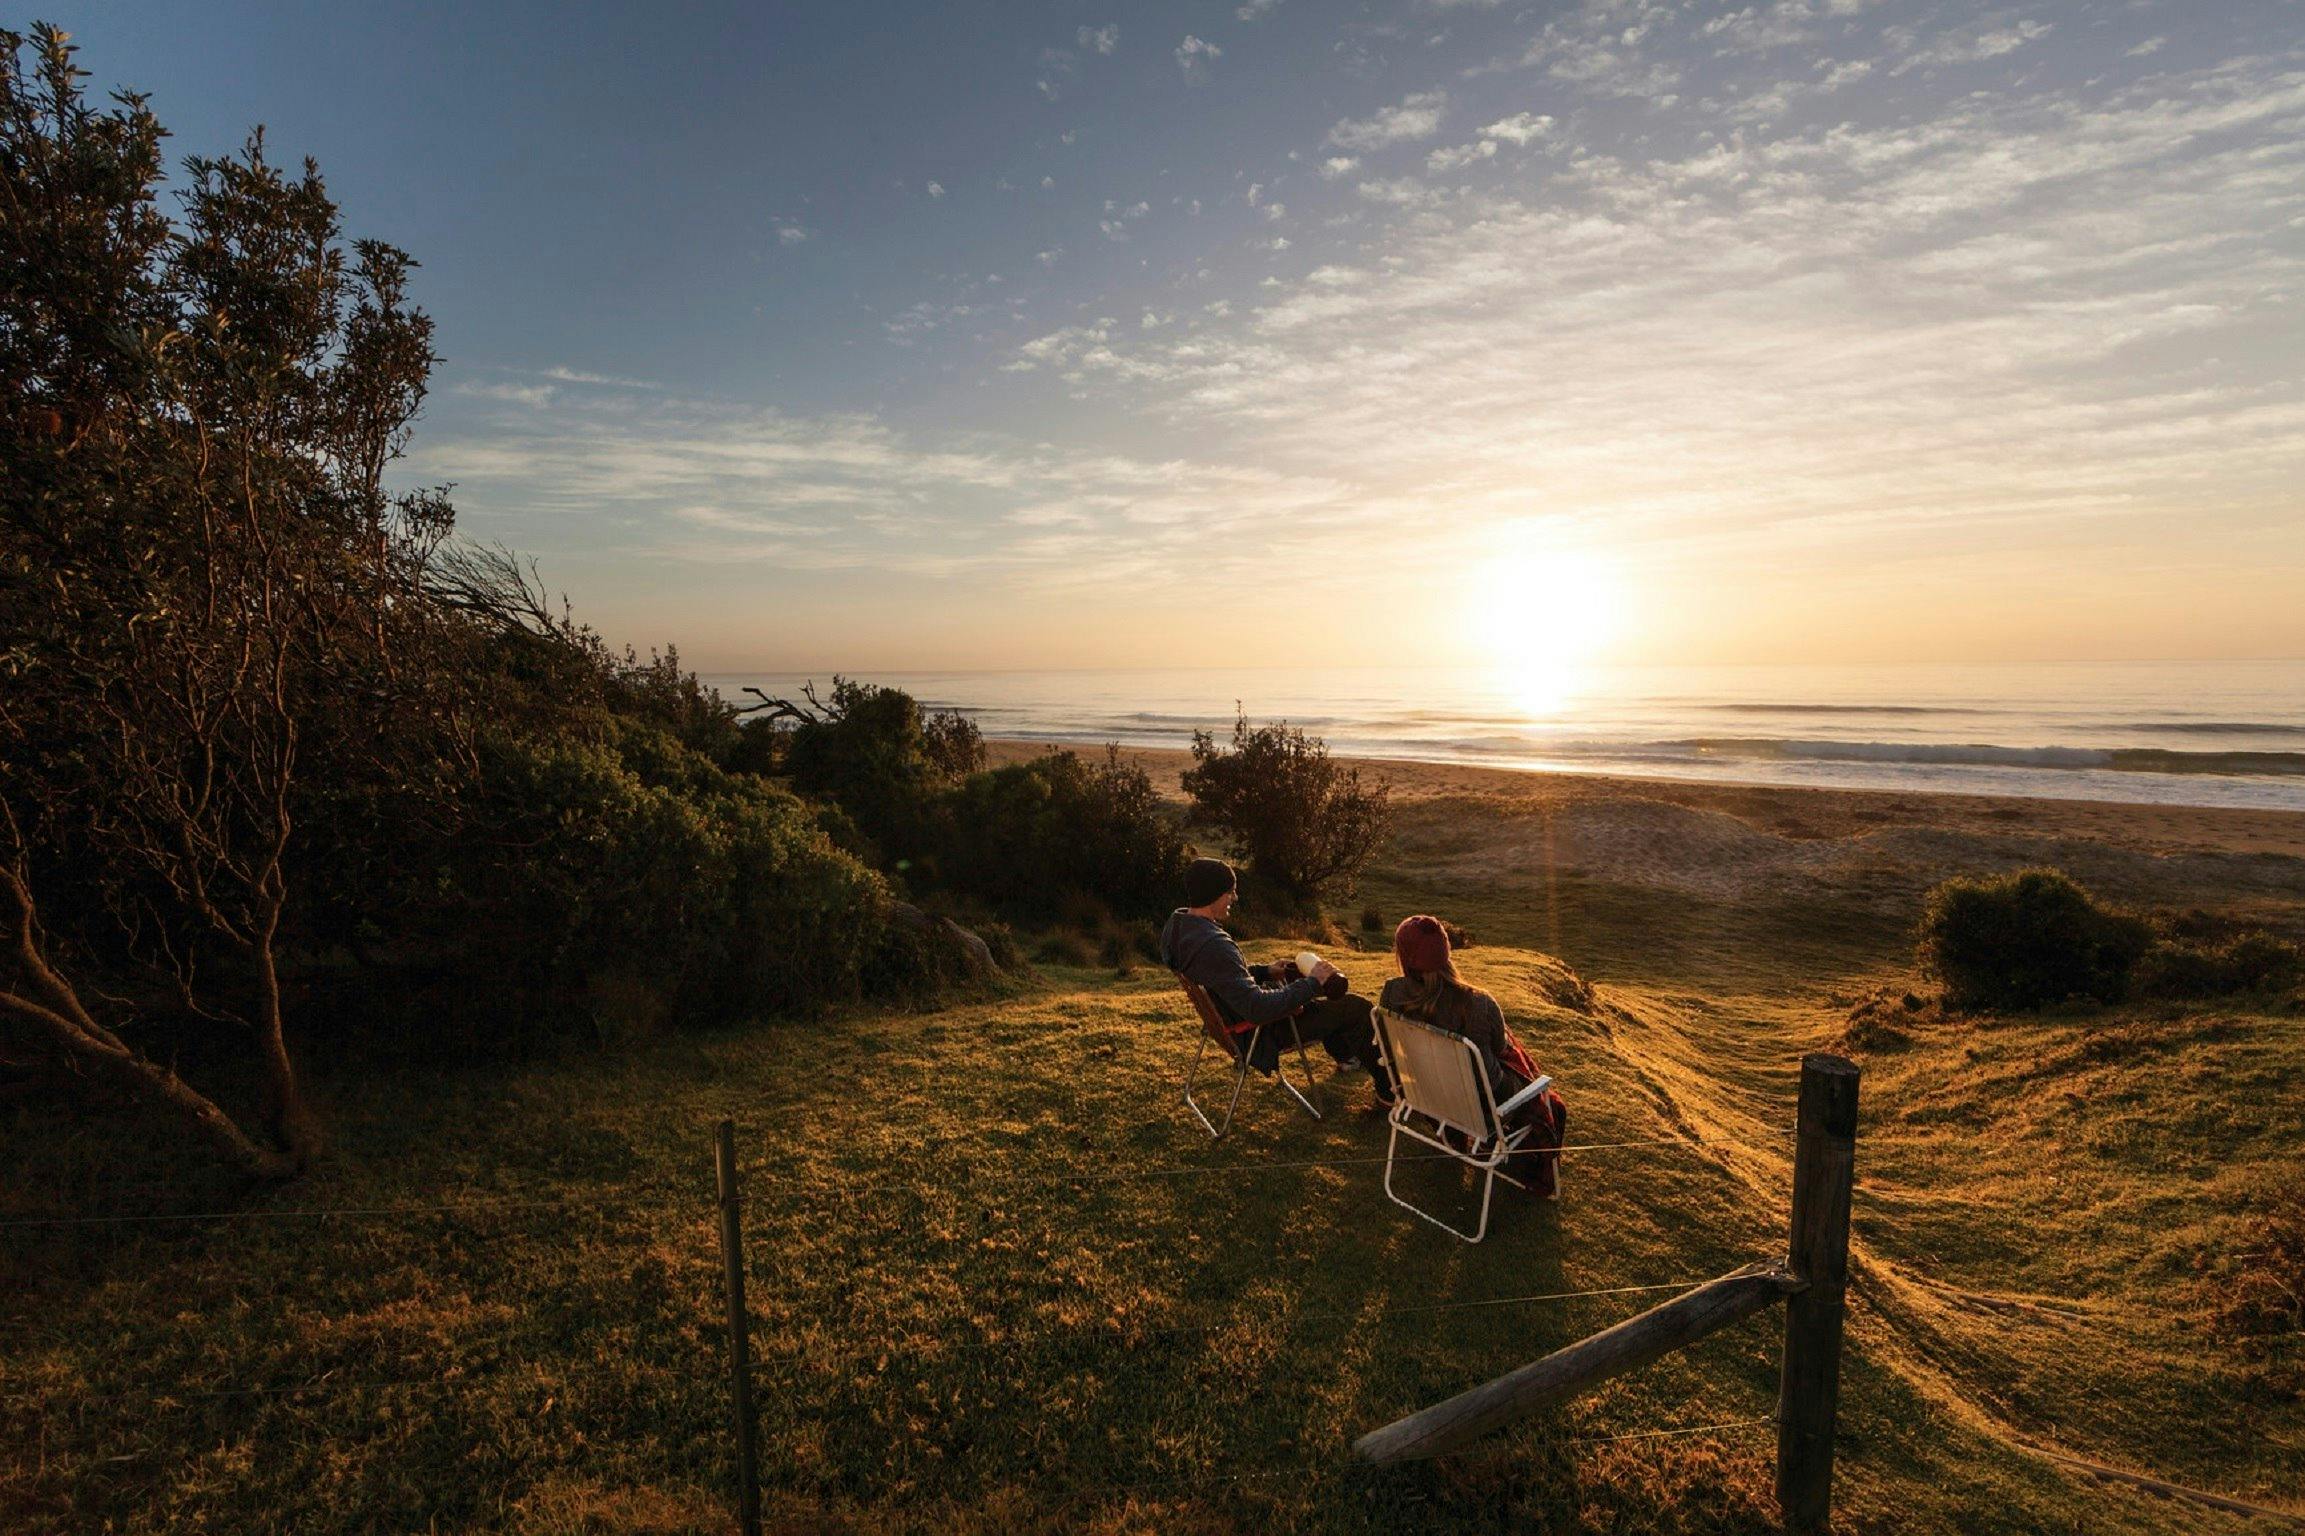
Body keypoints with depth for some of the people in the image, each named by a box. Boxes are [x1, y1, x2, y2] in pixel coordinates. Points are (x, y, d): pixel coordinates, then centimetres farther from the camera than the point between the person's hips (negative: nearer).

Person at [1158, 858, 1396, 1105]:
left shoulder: (1177, 922, -6)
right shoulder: (1214, 946, -36)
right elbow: (1258, 1009, -37)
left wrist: (1265, 970, 5)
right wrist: (1312, 983, -26)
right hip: (1257, 1032, -10)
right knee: (1358, 1008, -1)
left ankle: (1343, 1055, 44)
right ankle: (1387, 1089, 19)